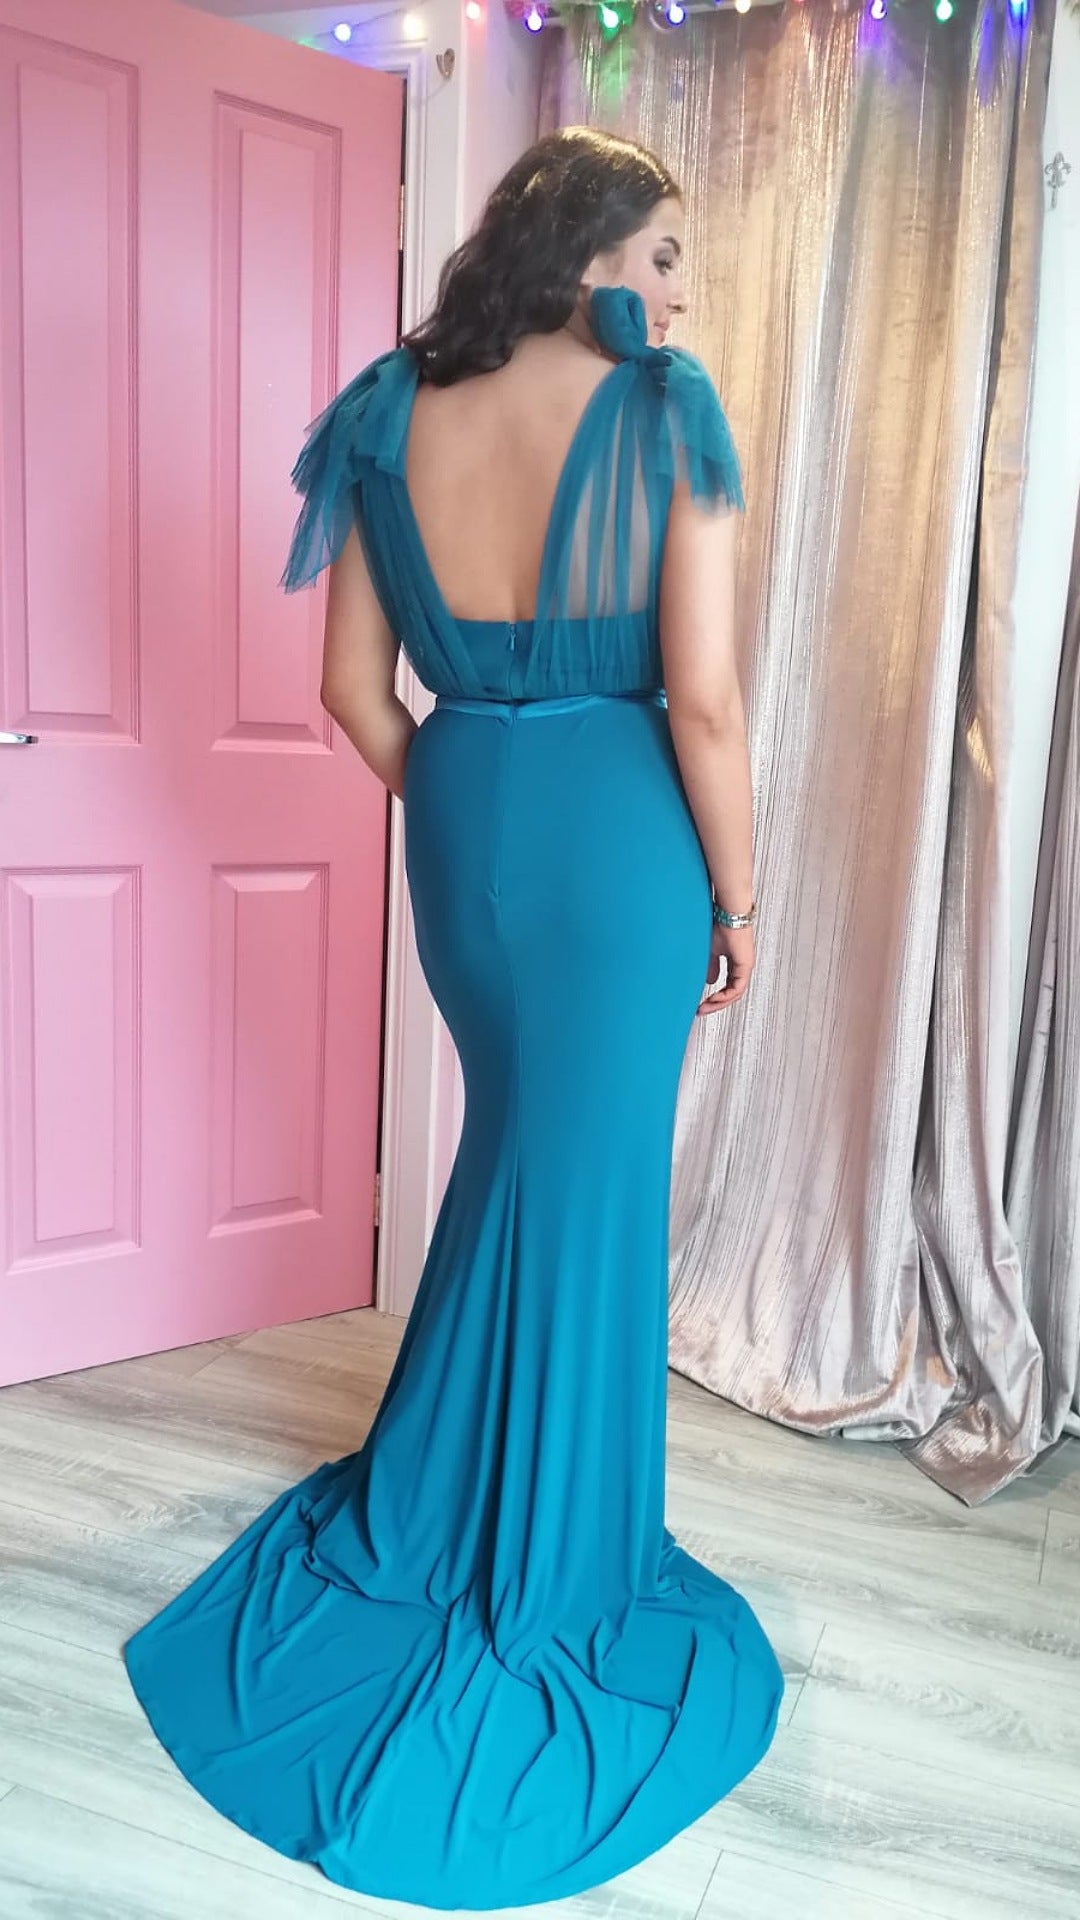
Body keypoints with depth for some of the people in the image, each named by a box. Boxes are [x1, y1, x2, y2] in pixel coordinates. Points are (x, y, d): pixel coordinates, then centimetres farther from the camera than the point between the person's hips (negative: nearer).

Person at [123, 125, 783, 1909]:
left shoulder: (393, 417, 5)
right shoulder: (665, 411, -8)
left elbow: (356, 690, 4)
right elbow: (703, 696, -14)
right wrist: (736, 896, -2)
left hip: (461, 826, 5)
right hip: (621, 833, -4)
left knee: (514, 1149, 24)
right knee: (588, 1190, 9)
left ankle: (414, 1528, 39)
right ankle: (542, 1583, 27)